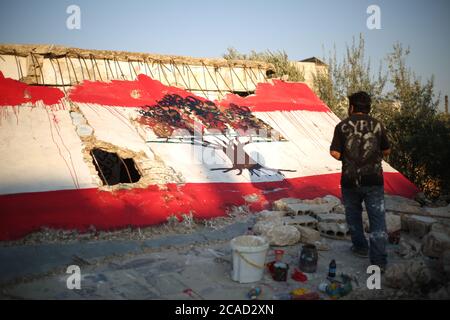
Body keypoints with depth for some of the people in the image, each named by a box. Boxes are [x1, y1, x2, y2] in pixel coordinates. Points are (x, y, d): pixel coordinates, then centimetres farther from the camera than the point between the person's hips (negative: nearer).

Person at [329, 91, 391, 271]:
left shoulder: (342, 126, -4)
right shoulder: (377, 125, 1)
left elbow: (335, 153, -8)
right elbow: (386, 151, 10)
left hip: (350, 180, 0)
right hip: (374, 180, 0)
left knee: (353, 216, 21)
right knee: (377, 220, 1)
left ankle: (361, 247, 33)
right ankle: (379, 260, -3)